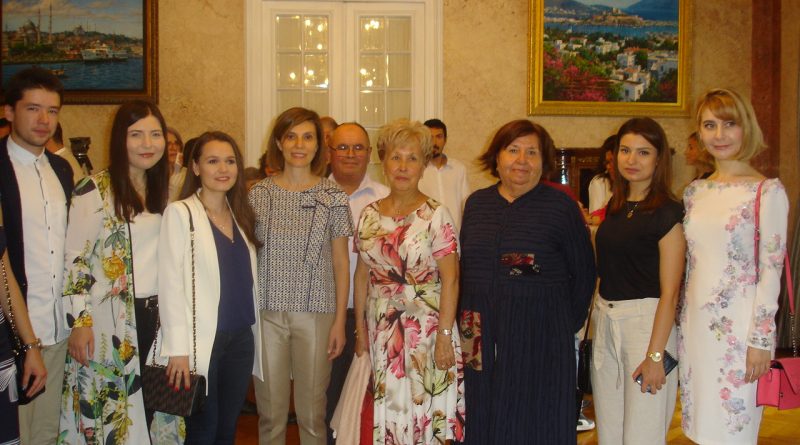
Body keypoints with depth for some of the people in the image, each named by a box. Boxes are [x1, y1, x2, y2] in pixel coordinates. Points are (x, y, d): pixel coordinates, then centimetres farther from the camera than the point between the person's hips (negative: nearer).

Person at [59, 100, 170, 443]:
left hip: (157, 315, 5)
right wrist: (79, 321, -13)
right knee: (108, 413, 4)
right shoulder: (95, 190, -8)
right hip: (109, 322, -5)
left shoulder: (162, 189, 11)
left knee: (148, 413, 10)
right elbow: (74, 260, -10)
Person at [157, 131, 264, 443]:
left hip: (241, 336, 6)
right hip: (201, 340, -5)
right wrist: (178, 348, -15)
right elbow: (171, 282, -11)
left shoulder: (241, 214, 12)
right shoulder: (180, 213, -7)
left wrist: (254, 333, 8)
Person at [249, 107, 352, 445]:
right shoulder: (259, 194, 3)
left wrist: (340, 320, -1)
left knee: (312, 411, 8)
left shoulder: (332, 196, 1)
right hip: (266, 312, 1)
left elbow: (341, 263, 3)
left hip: (315, 312, -1)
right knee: (270, 411, 8)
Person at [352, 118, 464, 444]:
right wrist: (360, 329, 8)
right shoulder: (370, 215, 5)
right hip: (380, 329, 4)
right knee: (385, 413, 10)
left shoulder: (435, 215, -9)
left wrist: (444, 335, -15)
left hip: (424, 328, -4)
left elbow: (450, 279, -11)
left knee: (424, 411, 3)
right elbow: (362, 275, 9)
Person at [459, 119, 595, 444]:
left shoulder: (562, 207, -5)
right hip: (481, 335, 4)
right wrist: (466, 322, 9)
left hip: (540, 335, -4)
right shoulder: (477, 203, 8)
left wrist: (567, 325, 0)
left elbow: (583, 274, -1)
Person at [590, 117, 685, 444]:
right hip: (605, 319, 7)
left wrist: (656, 355, -17)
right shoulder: (615, 206, 11)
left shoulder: (667, 212, -10)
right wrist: (599, 316, 8)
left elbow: (669, 292, -14)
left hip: (647, 319, -7)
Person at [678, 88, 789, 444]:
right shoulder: (695, 191, 10)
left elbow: (771, 269, -9)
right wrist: (682, 324, 12)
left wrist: (761, 339, -12)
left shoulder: (768, 191, -6)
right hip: (696, 324, 5)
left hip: (739, 328, -5)